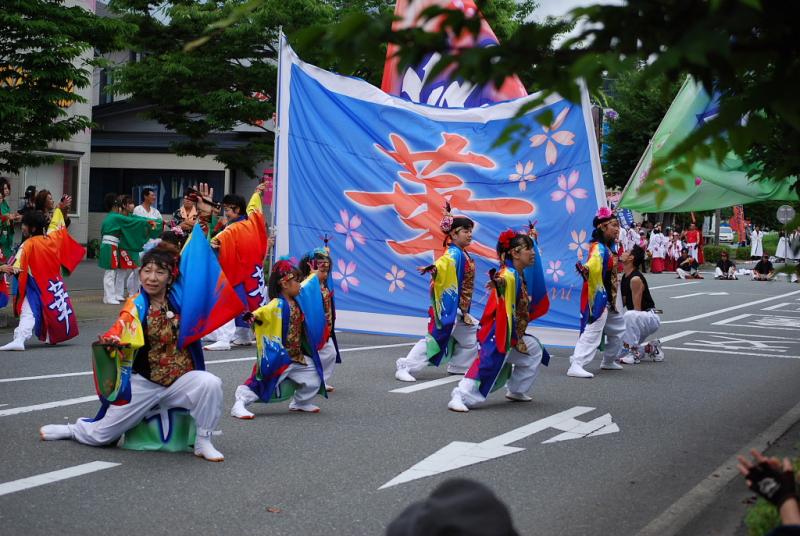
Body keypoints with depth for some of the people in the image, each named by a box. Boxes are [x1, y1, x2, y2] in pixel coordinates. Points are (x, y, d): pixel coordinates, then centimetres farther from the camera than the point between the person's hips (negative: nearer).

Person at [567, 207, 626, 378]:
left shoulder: (610, 246, 9)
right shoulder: (598, 248, -21)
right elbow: (593, 263, -42)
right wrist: (585, 269, -61)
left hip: (610, 296, 11)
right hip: (598, 296, -11)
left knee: (618, 329, 23)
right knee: (592, 330, -19)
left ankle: (608, 361, 38)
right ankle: (576, 366, -23)